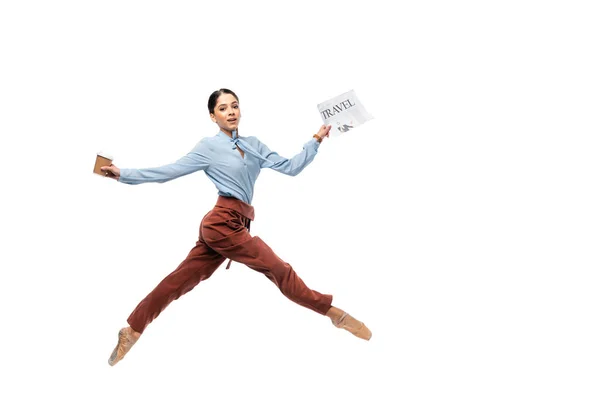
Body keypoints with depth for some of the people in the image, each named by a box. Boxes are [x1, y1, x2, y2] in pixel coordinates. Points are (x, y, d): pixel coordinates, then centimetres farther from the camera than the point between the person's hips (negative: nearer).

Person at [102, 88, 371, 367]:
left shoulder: (253, 145, 15)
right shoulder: (209, 147, -3)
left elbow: (290, 167, 9)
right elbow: (169, 171, -2)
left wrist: (316, 140, 3)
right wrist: (123, 175, -5)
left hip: (230, 225, 7)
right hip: (223, 222, -7)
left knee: (181, 281, 10)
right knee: (278, 269, -2)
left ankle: (132, 331, 19)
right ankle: (332, 313, 9)